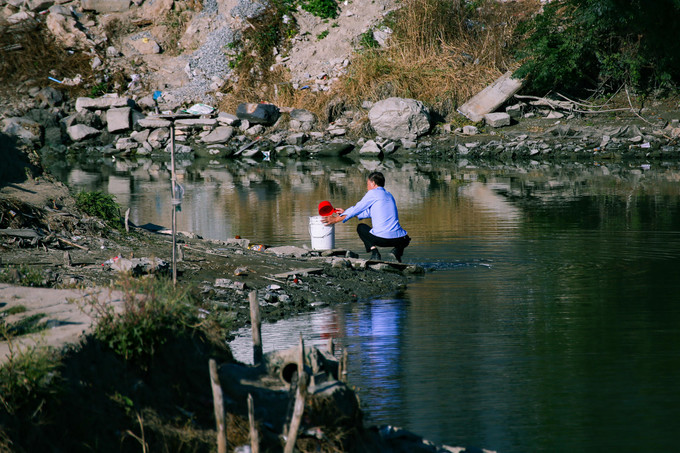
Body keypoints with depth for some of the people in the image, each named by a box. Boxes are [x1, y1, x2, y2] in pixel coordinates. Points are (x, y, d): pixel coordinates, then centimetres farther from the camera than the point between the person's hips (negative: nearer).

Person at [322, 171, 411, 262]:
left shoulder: (373, 193, 2)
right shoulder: (389, 195, 24)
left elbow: (357, 209, 6)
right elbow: (368, 213, 32)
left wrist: (335, 219, 14)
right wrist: (346, 212, 37)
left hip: (380, 239, -4)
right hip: (398, 240, 4)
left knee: (361, 227, 26)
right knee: (406, 239, 40)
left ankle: (374, 251, 2)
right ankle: (397, 250, 5)